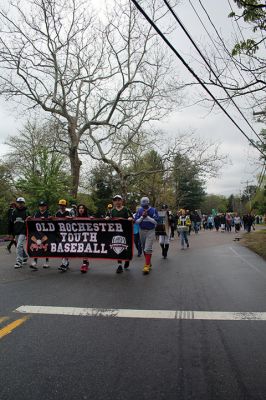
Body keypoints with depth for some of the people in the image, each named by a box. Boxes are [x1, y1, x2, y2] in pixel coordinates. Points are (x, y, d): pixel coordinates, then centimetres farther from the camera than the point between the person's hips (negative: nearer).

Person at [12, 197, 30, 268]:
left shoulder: (26, 212, -2)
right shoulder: (14, 211, 9)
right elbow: (11, 222, 12)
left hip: (23, 232, -5)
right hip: (16, 232, 5)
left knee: (19, 246, -16)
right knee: (20, 246, 15)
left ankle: (19, 262, -15)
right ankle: (25, 257, 36)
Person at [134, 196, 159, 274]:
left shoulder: (153, 210, -7)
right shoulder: (139, 210, 1)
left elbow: (155, 221, -11)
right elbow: (136, 221, -1)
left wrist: (147, 216, -17)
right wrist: (142, 217, -16)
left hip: (150, 231, -4)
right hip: (142, 231, 4)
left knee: (148, 248, -12)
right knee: (144, 248, 12)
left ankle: (147, 265, -11)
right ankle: (148, 262, 28)